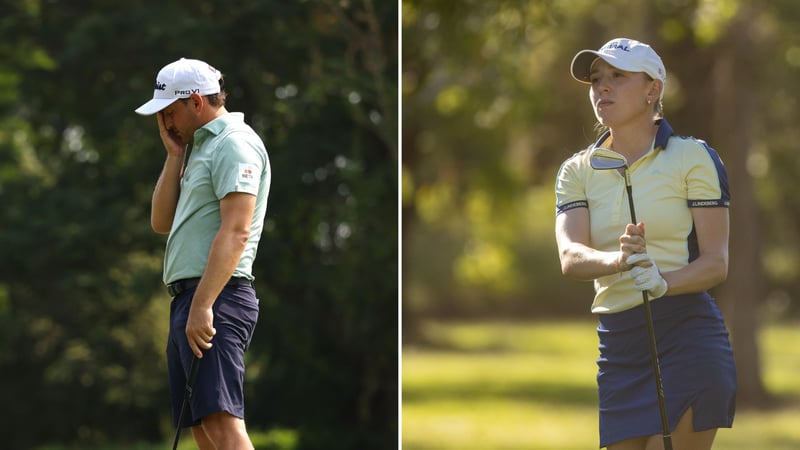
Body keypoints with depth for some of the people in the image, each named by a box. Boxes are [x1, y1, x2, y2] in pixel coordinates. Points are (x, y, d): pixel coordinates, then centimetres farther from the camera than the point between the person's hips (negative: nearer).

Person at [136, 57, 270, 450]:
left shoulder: (234, 143, -9)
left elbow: (235, 232, -19)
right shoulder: (200, 147, 23)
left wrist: (202, 307, -25)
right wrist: (175, 155, 14)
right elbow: (162, 223, 22)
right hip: (190, 299, 10)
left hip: (216, 299, -10)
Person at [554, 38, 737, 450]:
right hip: (617, 347, 5)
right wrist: (618, 260, -29)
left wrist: (663, 281, -27)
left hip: (688, 340, -5)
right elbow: (570, 258, -6)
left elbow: (716, 262, -7)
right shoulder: (578, 171, 11)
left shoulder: (694, 158, -1)